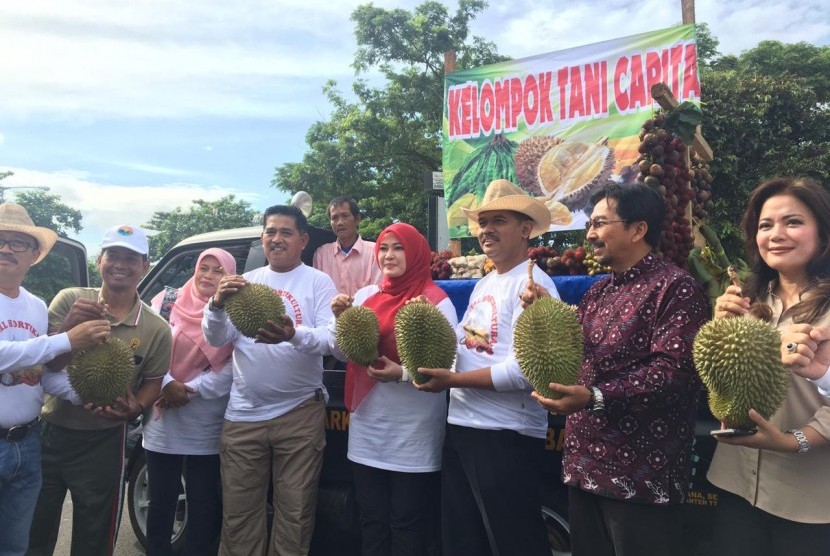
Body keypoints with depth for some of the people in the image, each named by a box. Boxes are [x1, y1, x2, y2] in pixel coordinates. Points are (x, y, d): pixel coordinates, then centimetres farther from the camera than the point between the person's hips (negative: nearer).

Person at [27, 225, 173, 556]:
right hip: (48, 431, 1)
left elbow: (152, 383, 1)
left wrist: (135, 408, -20)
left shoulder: (156, 329, -7)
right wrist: (71, 325, -29)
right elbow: (44, 363, -10)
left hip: (102, 443, -1)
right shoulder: (69, 300, -7)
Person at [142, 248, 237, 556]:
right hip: (164, 418, 1)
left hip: (208, 424, -1)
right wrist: (167, 384, -13)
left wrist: (191, 389, -13)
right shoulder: (168, 302, 3)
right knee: (161, 498, 10)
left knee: (203, 500, 9)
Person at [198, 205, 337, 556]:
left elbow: (331, 340, -13)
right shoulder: (244, 283, 9)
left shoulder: (318, 282, -2)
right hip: (242, 416, 3)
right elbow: (216, 339, 4)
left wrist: (294, 335, -34)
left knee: (294, 515, 10)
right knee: (238, 516, 13)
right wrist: (217, 305, -17)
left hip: (299, 414, -3)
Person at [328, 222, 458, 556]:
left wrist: (402, 373, -26)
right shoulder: (365, 295, 7)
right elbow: (345, 354, 11)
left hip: (413, 433, -5)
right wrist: (341, 318, -6)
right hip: (366, 429, 5)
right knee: (372, 523, 18)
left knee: (407, 527, 9)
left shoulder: (435, 301, -10)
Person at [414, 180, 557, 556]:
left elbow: (524, 370, -23)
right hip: (460, 426, 9)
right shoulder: (483, 284, 14)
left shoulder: (532, 284, -13)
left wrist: (452, 381, -18)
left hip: (506, 435, -9)